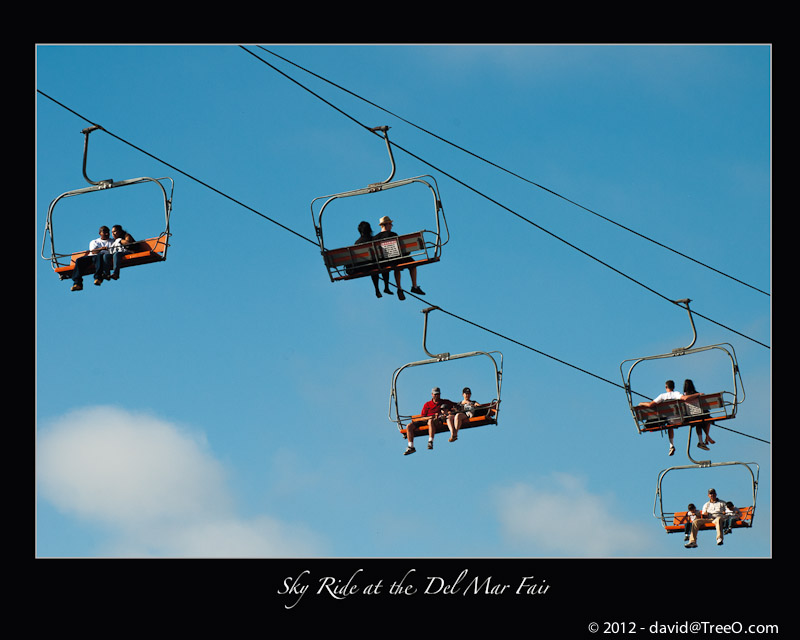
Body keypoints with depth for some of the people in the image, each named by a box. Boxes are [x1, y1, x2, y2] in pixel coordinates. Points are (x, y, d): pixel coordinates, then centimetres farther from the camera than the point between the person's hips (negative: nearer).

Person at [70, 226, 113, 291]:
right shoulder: (94, 242, 27)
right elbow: (93, 251, 6)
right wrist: (100, 249, -16)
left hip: (103, 256, -3)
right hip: (92, 256, 3)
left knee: (99, 256, -40)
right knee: (79, 260, -25)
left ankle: (98, 278, -56)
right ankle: (77, 283, -36)